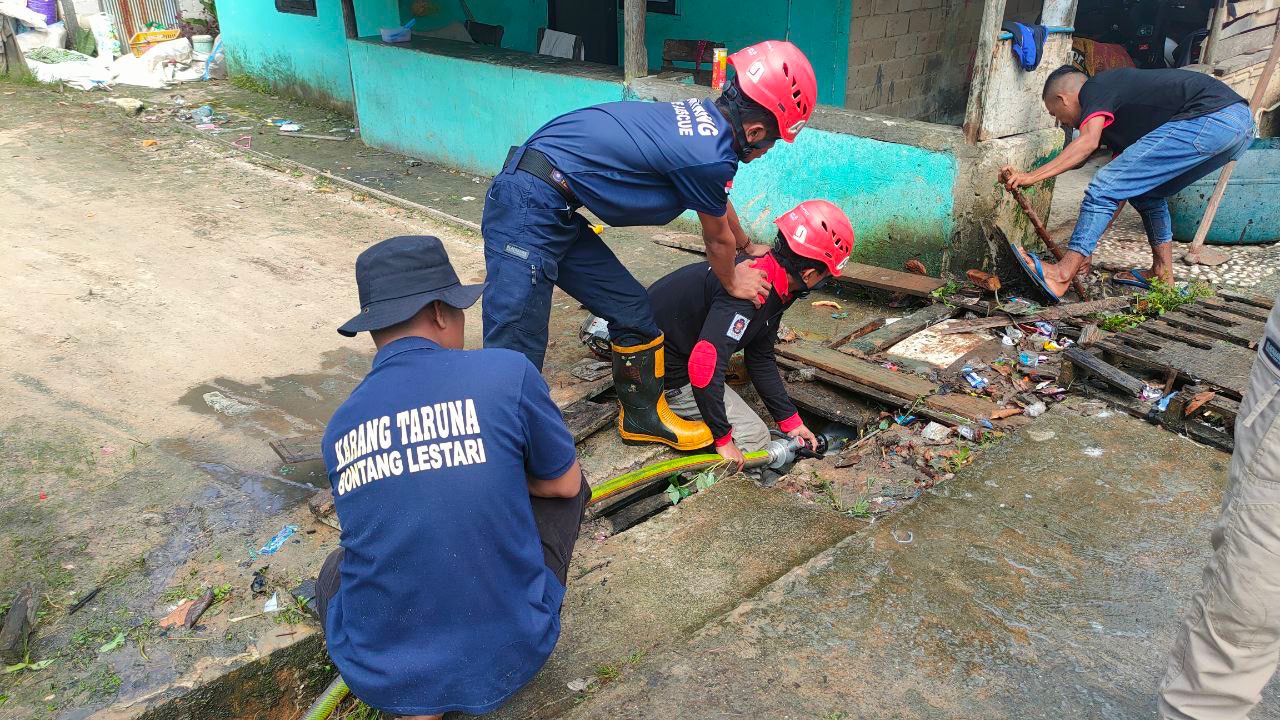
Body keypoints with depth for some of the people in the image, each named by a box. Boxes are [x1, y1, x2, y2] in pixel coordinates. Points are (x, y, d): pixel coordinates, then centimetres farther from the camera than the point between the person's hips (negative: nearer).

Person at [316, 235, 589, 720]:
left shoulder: (339, 426, 0)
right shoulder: (507, 372, -12)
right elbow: (564, 483, 3)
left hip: (379, 677, 2)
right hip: (510, 658, -1)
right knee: (562, 486, 21)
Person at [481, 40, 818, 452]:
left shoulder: (704, 117, 10)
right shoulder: (709, 156, -19)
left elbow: (720, 205, 31)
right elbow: (717, 239, 2)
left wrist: (748, 248, 48)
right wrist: (733, 283, 23)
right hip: (530, 212, -10)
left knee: (632, 309, 15)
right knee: (514, 356, -10)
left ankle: (643, 417, 32)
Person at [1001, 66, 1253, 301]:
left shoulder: (1095, 88, 5)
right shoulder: (1118, 108, 30)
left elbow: (1088, 142, -16)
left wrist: (1030, 177, -17)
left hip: (1211, 120, -10)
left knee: (1106, 186, -8)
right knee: (1147, 192, 26)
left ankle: (1061, 276, -8)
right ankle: (1163, 274, 27)